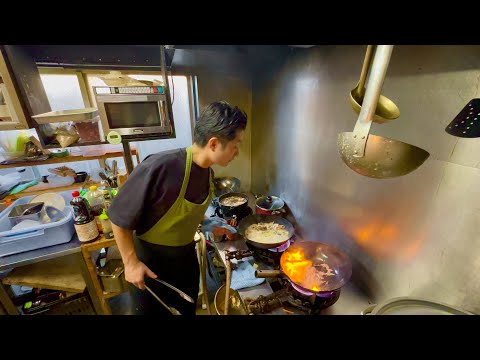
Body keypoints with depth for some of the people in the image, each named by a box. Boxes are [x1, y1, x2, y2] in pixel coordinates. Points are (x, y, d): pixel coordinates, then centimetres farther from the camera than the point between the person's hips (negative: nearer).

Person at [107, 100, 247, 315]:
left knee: (188, 309, 25)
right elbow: (119, 217, -19)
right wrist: (131, 263, -15)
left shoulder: (208, 172, -9)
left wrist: (207, 224, 1)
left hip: (186, 256, 6)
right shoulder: (159, 167, -32)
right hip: (150, 261, -5)